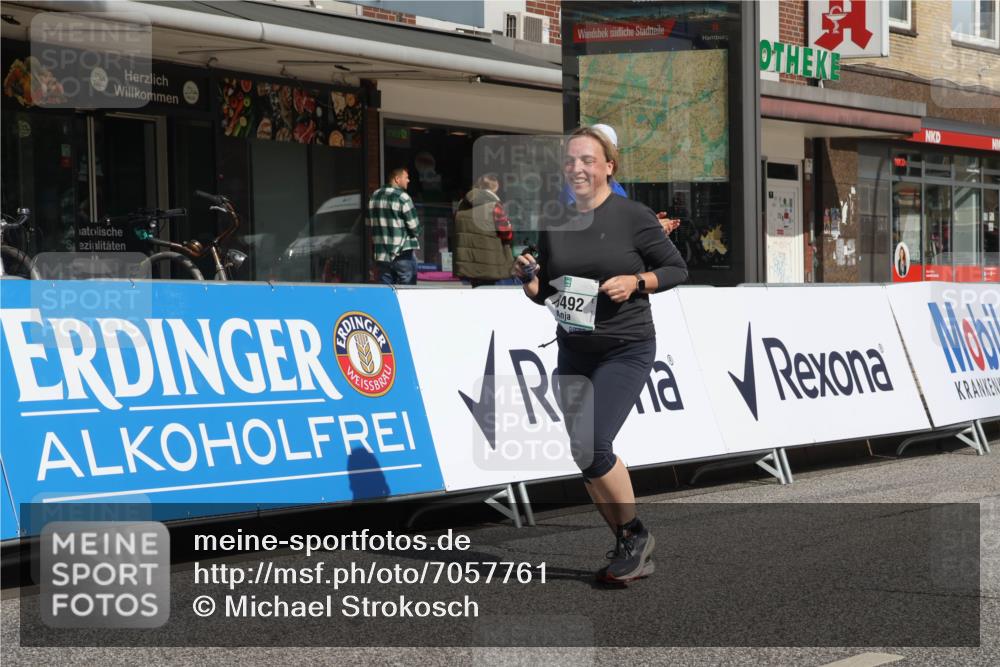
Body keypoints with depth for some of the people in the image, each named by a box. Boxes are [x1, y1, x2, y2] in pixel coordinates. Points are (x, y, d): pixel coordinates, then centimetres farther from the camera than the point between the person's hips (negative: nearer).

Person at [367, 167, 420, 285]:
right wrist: (415, 235, 9)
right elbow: (414, 226, -12)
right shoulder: (402, 197, -12)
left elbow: (370, 223, 13)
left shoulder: (374, 196, 9)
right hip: (402, 253, -6)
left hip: (381, 253, 6)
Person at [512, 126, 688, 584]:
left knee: (591, 447, -19)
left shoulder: (633, 216, -8)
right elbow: (542, 293, 14)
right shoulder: (554, 224, 6)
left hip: (627, 349, -6)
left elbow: (678, 269, -1)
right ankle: (631, 550, 19)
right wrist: (527, 276, -7)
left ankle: (635, 534, 2)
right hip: (573, 351, 6)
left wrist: (636, 282, -17)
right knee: (585, 456, 5)